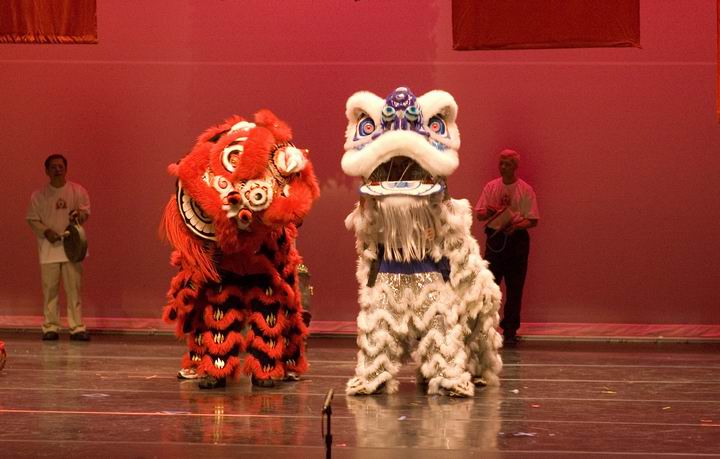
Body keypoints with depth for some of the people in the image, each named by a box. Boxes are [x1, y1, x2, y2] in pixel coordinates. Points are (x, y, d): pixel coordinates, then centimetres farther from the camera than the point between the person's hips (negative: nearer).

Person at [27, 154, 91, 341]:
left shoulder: (78, 191, 6)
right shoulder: (39, 195, 5)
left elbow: (86, 212, 4)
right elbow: (32, 219, 5)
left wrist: (79, 215, -20)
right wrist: (46, 231, -12)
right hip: (49, 247, 0)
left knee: (74, 288, -1)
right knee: (49, 288, 1)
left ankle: (77, 327, 1)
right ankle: (50, 327, 8)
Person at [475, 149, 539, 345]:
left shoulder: (526, 190, 1)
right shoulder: (490, 187, 8)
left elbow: (533, 220, -2)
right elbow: (479, 214, 8)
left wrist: (517, 226, -20)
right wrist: (488, 212, -15)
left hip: (517, 239, -2)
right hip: (494, 238, 2)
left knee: (514, 288, 1)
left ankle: (510, 331, 7)